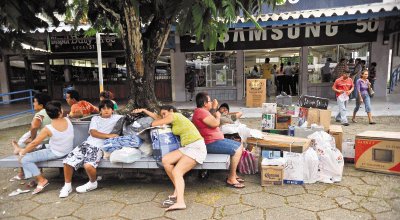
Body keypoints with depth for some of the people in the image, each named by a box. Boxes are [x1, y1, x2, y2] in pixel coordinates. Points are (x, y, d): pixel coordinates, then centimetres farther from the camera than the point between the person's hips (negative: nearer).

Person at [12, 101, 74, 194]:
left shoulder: (48, 129, -23)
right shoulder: (67, 120, -11)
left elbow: (34, 143, -13)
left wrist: (23, 153, 4)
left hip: (56, 154, -7)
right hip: (67, 151, 7)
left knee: (24, 159, -3)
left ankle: (42, 180, 1)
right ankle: (23, 149, 47)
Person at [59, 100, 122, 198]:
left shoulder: (116, 118, 13)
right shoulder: (95, 118, 17)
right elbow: (93, 133, 2)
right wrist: (109, 135, -8)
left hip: (99, 147, -4)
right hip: (87, 143, 4)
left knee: (88, 165, -31)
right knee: (68, 161, -13)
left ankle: (93, 183, 2)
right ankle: (67, 186, 11)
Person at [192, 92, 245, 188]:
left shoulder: (202, 111, 17)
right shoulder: (201, 111, -18)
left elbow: (212, 121, 28)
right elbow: (215, 123, -25)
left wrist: (214, 108, 20)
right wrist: (218, 115, -4)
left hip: (215, 139, 12)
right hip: (210, 143, -12)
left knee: (240, 145, 14)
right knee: (237, 150, -19)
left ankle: (233, 174, 16)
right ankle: (231, 179, -9)